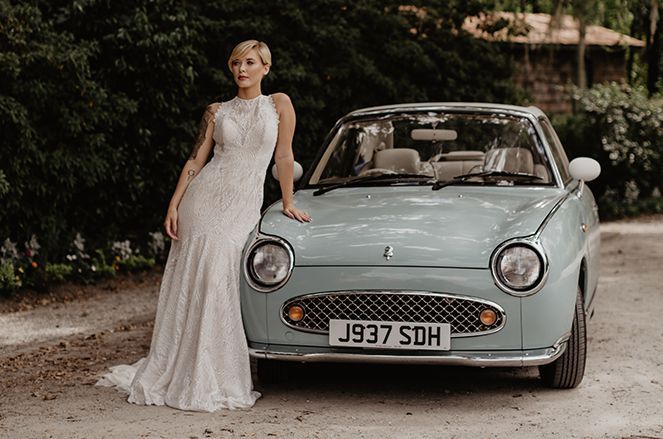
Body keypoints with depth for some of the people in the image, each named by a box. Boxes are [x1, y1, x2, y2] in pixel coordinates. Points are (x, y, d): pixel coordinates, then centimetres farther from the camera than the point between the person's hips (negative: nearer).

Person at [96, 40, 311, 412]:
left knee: (216, 275, -14)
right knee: (191, 282, -3)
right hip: (205, 197, 1)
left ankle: (208, 380, -4)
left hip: (244, 205, -1)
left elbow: (285, 156, 8)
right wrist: (174, 205, -2)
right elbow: (196, 161, 7)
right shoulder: (217, 112, 9)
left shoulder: (279, 104, 4)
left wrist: (288, 203, 11)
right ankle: (167, 371, 7)